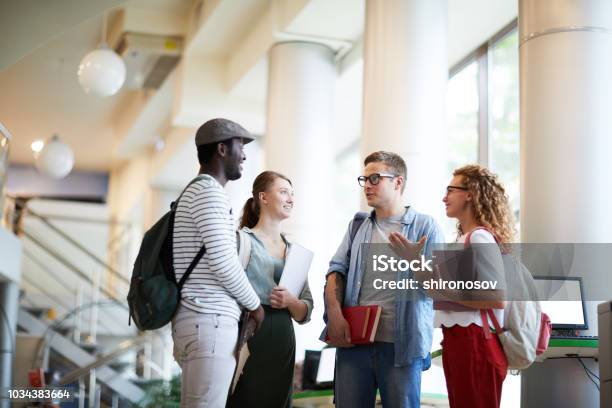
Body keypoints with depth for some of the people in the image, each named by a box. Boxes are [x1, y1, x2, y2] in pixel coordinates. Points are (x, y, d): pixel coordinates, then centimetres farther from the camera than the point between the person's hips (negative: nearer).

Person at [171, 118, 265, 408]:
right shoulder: (209, 191, -8)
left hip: (199, 320, 10)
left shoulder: (195, 192, 23)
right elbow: (223, 262, -16)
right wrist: (255, 306, -2)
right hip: (209, 321, -10)